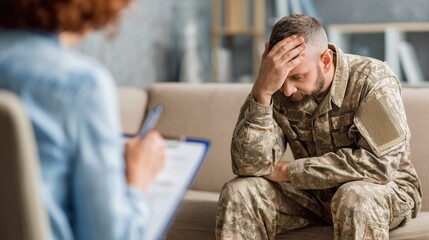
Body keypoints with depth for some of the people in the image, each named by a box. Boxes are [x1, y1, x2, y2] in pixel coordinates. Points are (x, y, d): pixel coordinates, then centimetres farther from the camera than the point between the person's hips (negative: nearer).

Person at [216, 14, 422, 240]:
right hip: (313, 192, 4)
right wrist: (262, 91, -35)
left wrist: (288, 171, -25)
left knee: (356, 197, -37)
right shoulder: (276, 90, -13)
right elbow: (250, 167, -22)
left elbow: (380, 163, -31)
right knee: (237, 193, -18)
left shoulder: (372, 79, -22)